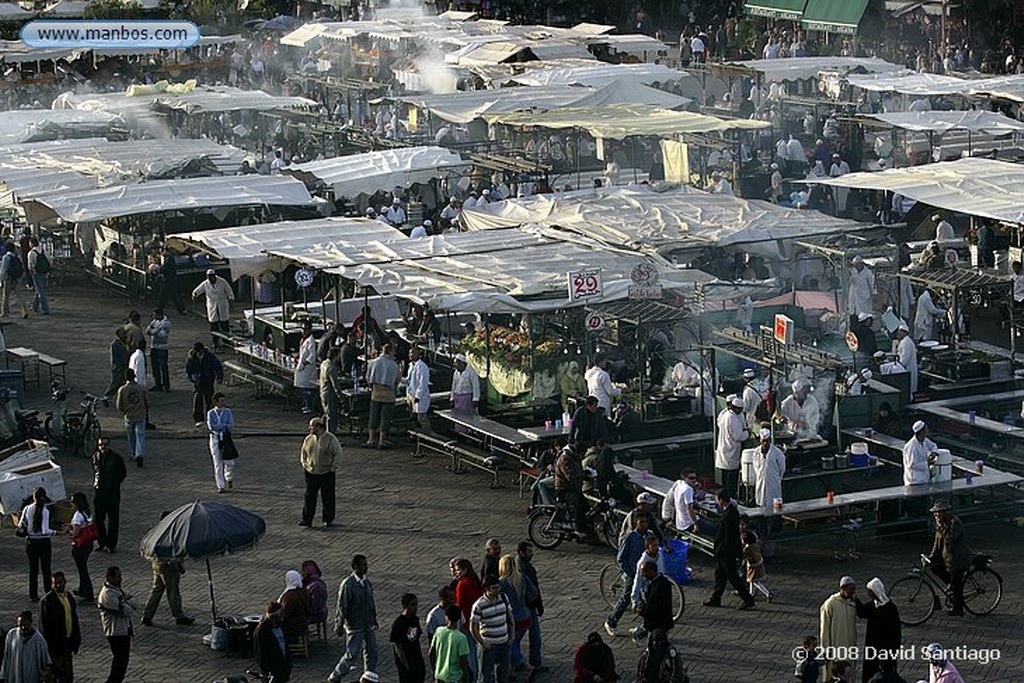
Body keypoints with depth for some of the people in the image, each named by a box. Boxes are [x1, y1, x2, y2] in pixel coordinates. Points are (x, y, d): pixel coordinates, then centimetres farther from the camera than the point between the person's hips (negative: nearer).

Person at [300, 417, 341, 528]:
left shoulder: (331, 439, -10)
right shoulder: (308, 439, 5)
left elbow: (338, 454, -5)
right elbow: (304, 452, 20)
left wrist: (333, 468, -8)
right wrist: (304, 464, 8)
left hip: (327, 473, -4)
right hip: (311, 472, 4)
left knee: (327, 497, 6)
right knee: (309, 497, 2)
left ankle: (328, 519, 19)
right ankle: (307, 519, 6)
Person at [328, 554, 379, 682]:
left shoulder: (367, 582, 3)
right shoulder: (348, 584, -19)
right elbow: (342, 607, -15)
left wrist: (374, 618, 18)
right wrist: (339, 626, -12)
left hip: (368, 625, 7)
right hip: (354, 627, -7)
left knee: (372, 652, 10)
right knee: (352, 654, -1)